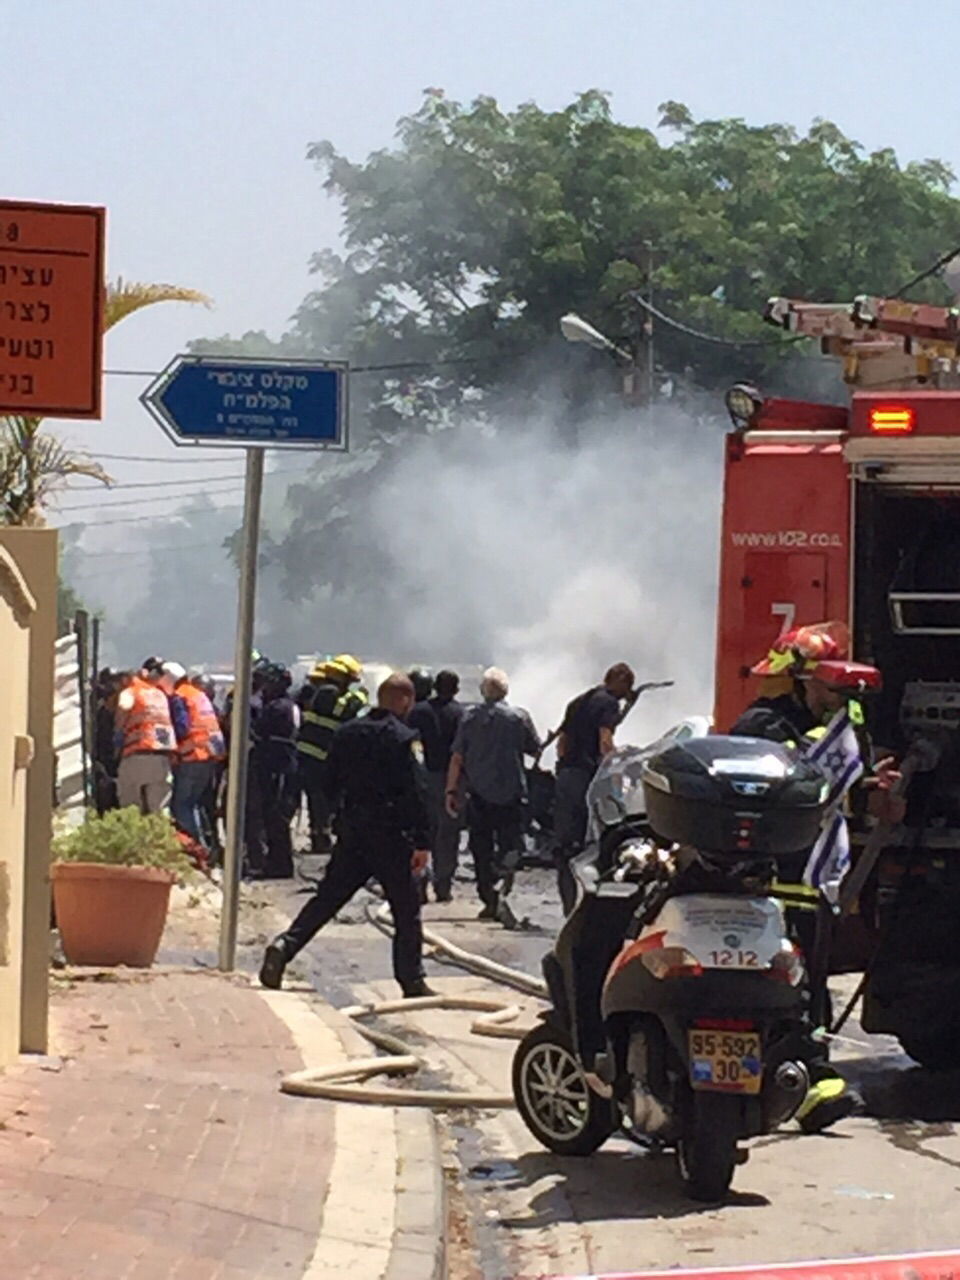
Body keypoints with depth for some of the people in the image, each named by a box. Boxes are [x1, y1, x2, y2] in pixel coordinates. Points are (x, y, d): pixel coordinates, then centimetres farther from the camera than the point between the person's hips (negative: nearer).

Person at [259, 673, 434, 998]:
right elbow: (416, 794, -15)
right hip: (390, 836, -5)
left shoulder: (348, 733, 7)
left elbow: (330, 783, 13)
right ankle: (412, 982, 8)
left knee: (326, 899, 10)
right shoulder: (403, 738, -12)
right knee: (406, 910, 5)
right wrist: (422, 842, -12)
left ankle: (284, 946, -7)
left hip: (351, 834, 5)